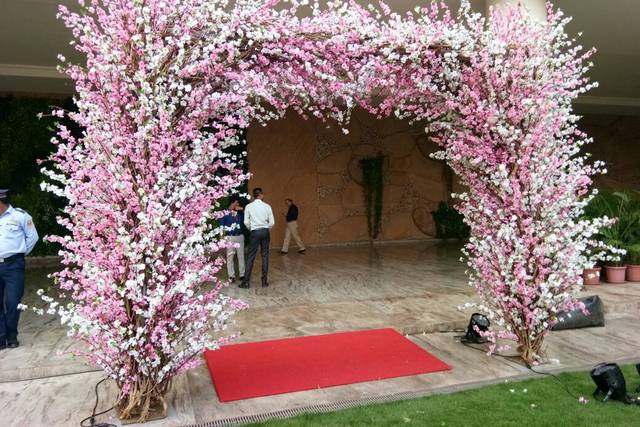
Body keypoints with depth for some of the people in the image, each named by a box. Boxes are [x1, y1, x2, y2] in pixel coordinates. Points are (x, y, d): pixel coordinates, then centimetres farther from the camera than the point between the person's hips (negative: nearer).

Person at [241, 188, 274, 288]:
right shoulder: (267, 206, -1)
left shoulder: (249, 206, -3)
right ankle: (264, 281, 11)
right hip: (265, 232, 1)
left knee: (251, 257, 2)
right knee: (265, 256, 7)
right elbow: (272, 222, -1)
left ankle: (246, 281, 3)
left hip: (255, 232, -1)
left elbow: (246, 222, -4)